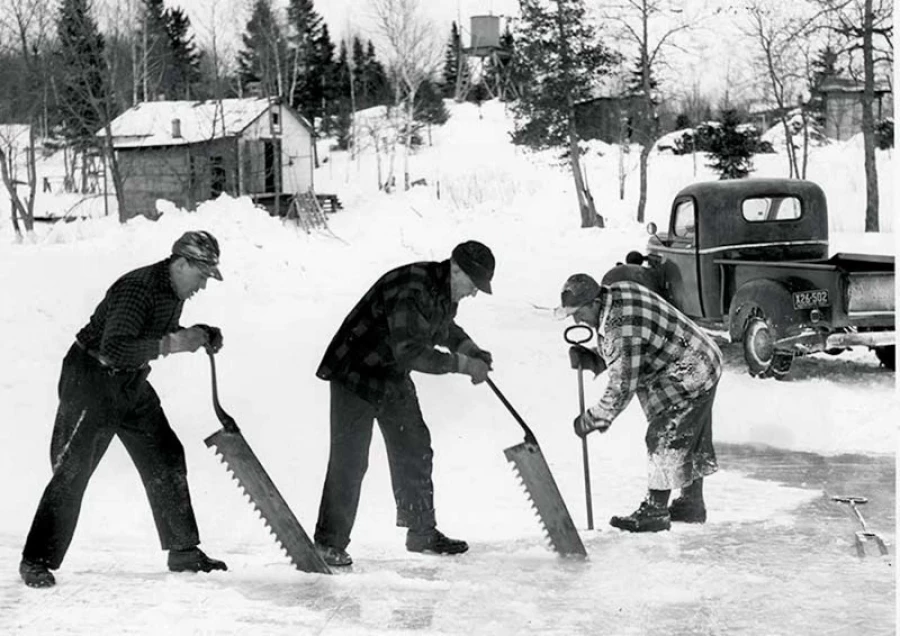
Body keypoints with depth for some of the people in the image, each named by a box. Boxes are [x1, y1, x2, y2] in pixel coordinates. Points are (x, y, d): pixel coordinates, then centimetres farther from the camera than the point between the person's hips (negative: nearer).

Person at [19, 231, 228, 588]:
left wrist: (199, 334, 3)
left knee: (166, 461, 7)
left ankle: (184, 552, 17)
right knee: (71, 471, -9)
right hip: (90, 383, -9)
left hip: (132, 385, 9)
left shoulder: (175, 292, 3)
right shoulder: (138, 288, -26)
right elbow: (113, 348, -36)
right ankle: (37, 561, -1)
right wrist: (170, 344, -37)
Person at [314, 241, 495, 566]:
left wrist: (473, 352, 2)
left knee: (415, 451, 11)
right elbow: (410, 352, -35)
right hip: (356, 374, -9)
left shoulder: (445, 292, 0)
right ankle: (329, 542, -2)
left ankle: (423, 532, 23)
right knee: (349, 459, -10)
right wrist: (461, 364, -28)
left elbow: (443, 328, 21)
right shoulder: (410, 290, -30)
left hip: (394, 378, 9)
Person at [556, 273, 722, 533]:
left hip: (689, 377, -11)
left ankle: (654, 512, -1)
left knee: (664, 439, -8)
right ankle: (691, 505, 31)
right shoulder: (616, 291, -1)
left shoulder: (623, 330, -31)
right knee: (691, 440, 19)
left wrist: (592, 420, -15)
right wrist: (586, 357, -8)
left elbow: (622, 388, -26)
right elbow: (610, 357, 10)